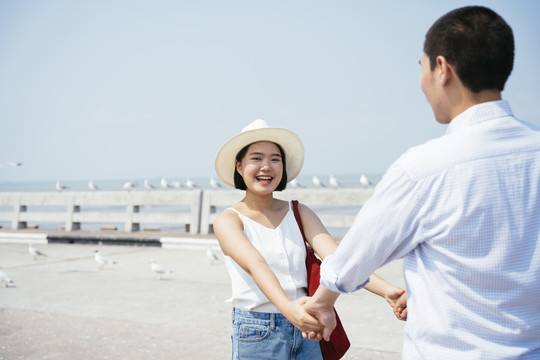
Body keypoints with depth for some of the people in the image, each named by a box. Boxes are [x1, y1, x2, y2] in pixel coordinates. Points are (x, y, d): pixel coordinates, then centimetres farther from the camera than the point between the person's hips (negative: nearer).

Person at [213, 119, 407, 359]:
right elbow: (255, 264, -25)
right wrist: (287, 307, -42)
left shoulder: (299, 213, 4)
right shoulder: (228, 220, -6)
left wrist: (385, 289, -26)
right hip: (257, 336, -3)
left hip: (304, 330, 3)